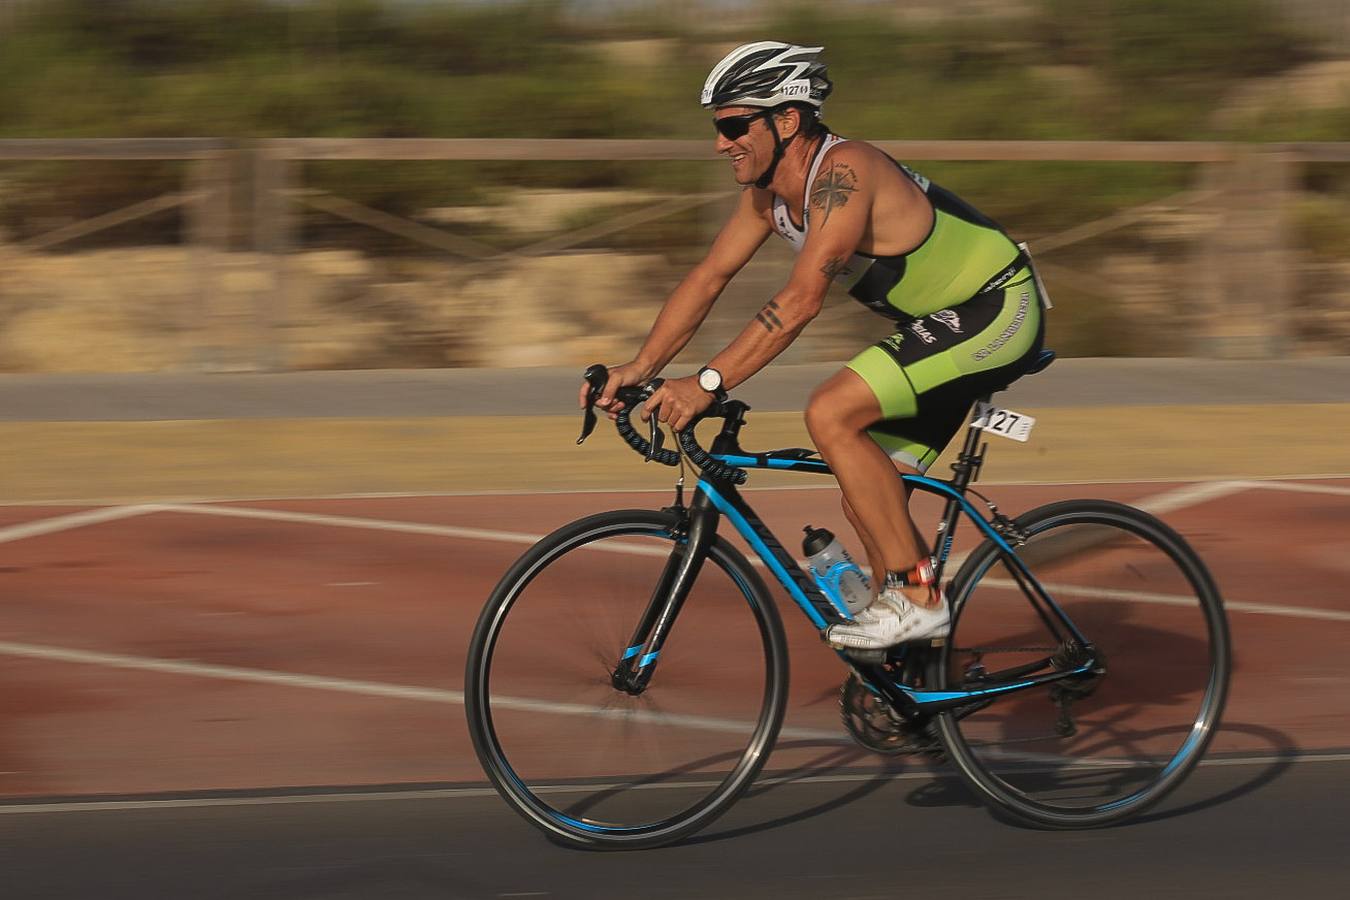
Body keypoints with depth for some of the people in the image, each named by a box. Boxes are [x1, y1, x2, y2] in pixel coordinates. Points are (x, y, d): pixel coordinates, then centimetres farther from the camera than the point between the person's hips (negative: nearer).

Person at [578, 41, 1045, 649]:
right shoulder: (768, 192, 1)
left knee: (831, 414, -23)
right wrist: (639, 368, -5)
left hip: (996, 311, -10)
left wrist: (708, 383, -36)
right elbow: (707, 278, 5)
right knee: (868, 497, 7)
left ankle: (915, 595, -18)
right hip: (940, 324, 10)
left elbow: (801, 300, -33)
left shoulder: (842, 173, -27)